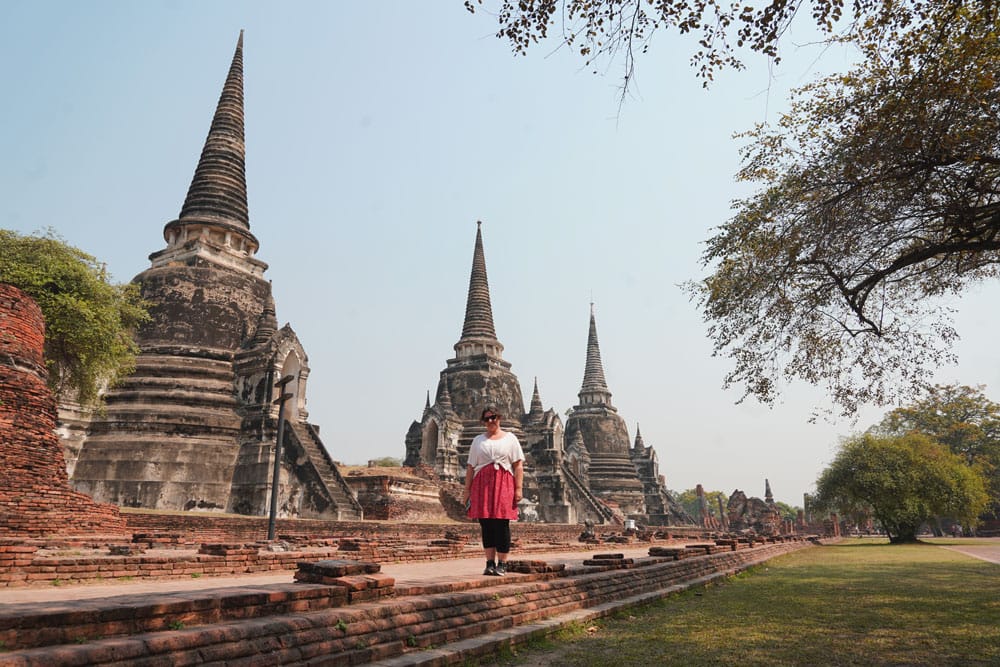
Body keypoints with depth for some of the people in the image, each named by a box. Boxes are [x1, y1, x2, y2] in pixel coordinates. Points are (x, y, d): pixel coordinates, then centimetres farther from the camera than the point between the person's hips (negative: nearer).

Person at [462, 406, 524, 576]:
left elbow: (518, 465, 3)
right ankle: (490, 563, 11)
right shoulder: (478, 440, 17)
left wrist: (519, 488, -6)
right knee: (485, 525, 3)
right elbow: (470, 467, 14)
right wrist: (467, 490, 7)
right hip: (482, 485, 2)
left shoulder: (510, 438, 10)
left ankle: (502, 564, 4)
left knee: (501, 524, -4)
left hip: (503, 485, -2)